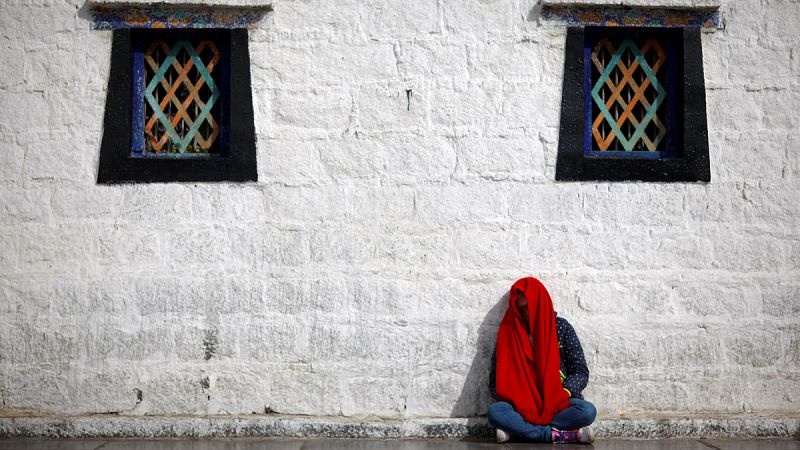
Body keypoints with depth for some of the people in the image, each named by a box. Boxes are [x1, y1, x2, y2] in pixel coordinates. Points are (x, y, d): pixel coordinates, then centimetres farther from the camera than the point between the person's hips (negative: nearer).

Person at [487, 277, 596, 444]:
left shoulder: (561, 328, 5)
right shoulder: (508, 332, 6)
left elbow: (581, 372, 3)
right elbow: (496, 377, 9)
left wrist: (563, 394, -15)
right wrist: (510, 398, -11)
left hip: (557, 404, 0)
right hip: (520, 406, 0)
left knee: (588, 411, -31)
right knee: (495, 412, -32)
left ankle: (519, 429, -29)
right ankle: (559, 435, -30)